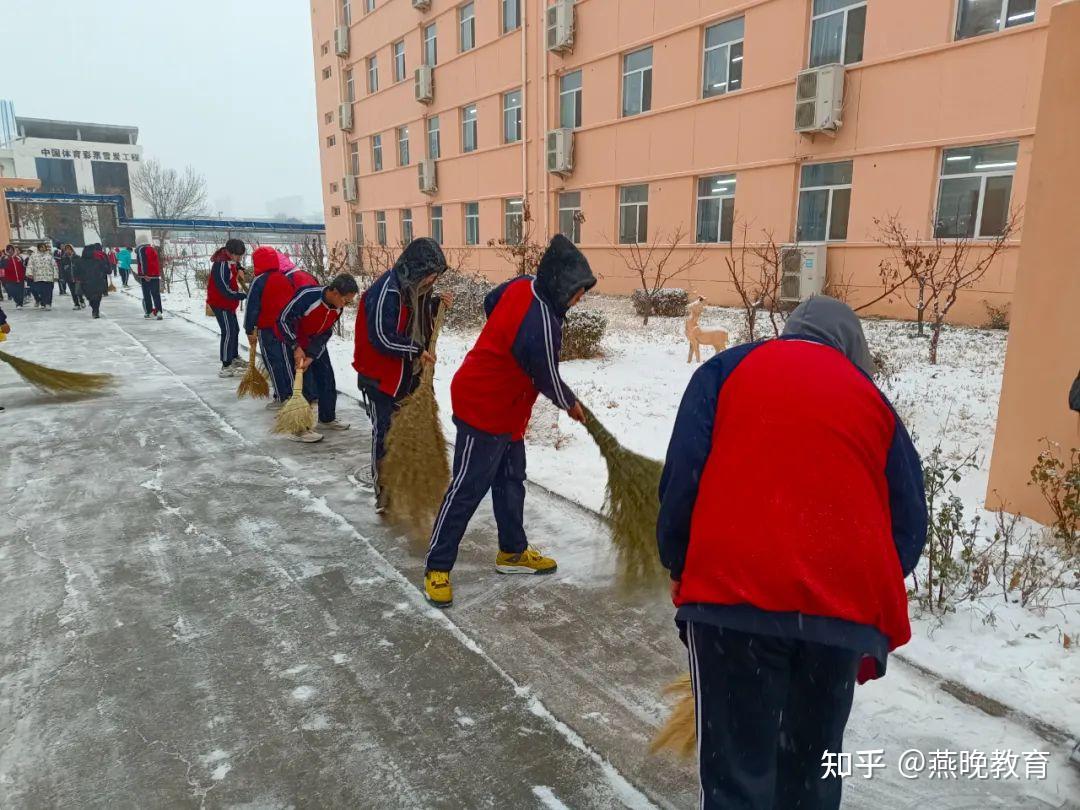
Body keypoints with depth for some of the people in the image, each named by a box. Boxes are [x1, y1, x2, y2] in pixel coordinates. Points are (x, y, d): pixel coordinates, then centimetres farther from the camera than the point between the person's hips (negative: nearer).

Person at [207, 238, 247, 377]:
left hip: (228, 303, 10)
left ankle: (234, 358, 36)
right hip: (220, 303, -10)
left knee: (235, 329, 19)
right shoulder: (221, 265, -26)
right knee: (228, 332, -12)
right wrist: (244, 295, -27)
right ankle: (226, 367, -9)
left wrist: (239, 269, 9)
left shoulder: (230, 261, 2)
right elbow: (225, 290, -29)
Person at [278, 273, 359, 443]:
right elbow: (284, 320, -26)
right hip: (295, 344, -7)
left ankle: (327, 419, 29)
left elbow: (324, 334, -9)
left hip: (316, 346, 7)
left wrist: (311, 356, -19)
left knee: (328, 381, 11)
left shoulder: (337, 308, -12)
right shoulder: (307, 296, -33)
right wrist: (296, 349, -25)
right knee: (307, 386, -10)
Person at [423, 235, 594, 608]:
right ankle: (437, 567, 12)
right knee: (467, 490, -1)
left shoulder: (522, 284, -5)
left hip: (501, 406, 10)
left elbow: (490, 303, 15)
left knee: (511, 480, 18)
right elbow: (548, 380, -16)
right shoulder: (541, 326, -31)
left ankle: (512, 552, 33)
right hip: (486, 411, -10)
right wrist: (572, 404, 4)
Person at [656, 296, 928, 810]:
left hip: (734, 590, -2)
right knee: (811, 767, 19)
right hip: (845, 603, 3)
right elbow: (909, 521, 16)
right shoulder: (873, 400, 19)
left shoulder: (727, 369, 13)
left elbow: (682, 474, 1)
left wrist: (677, 566, 12)